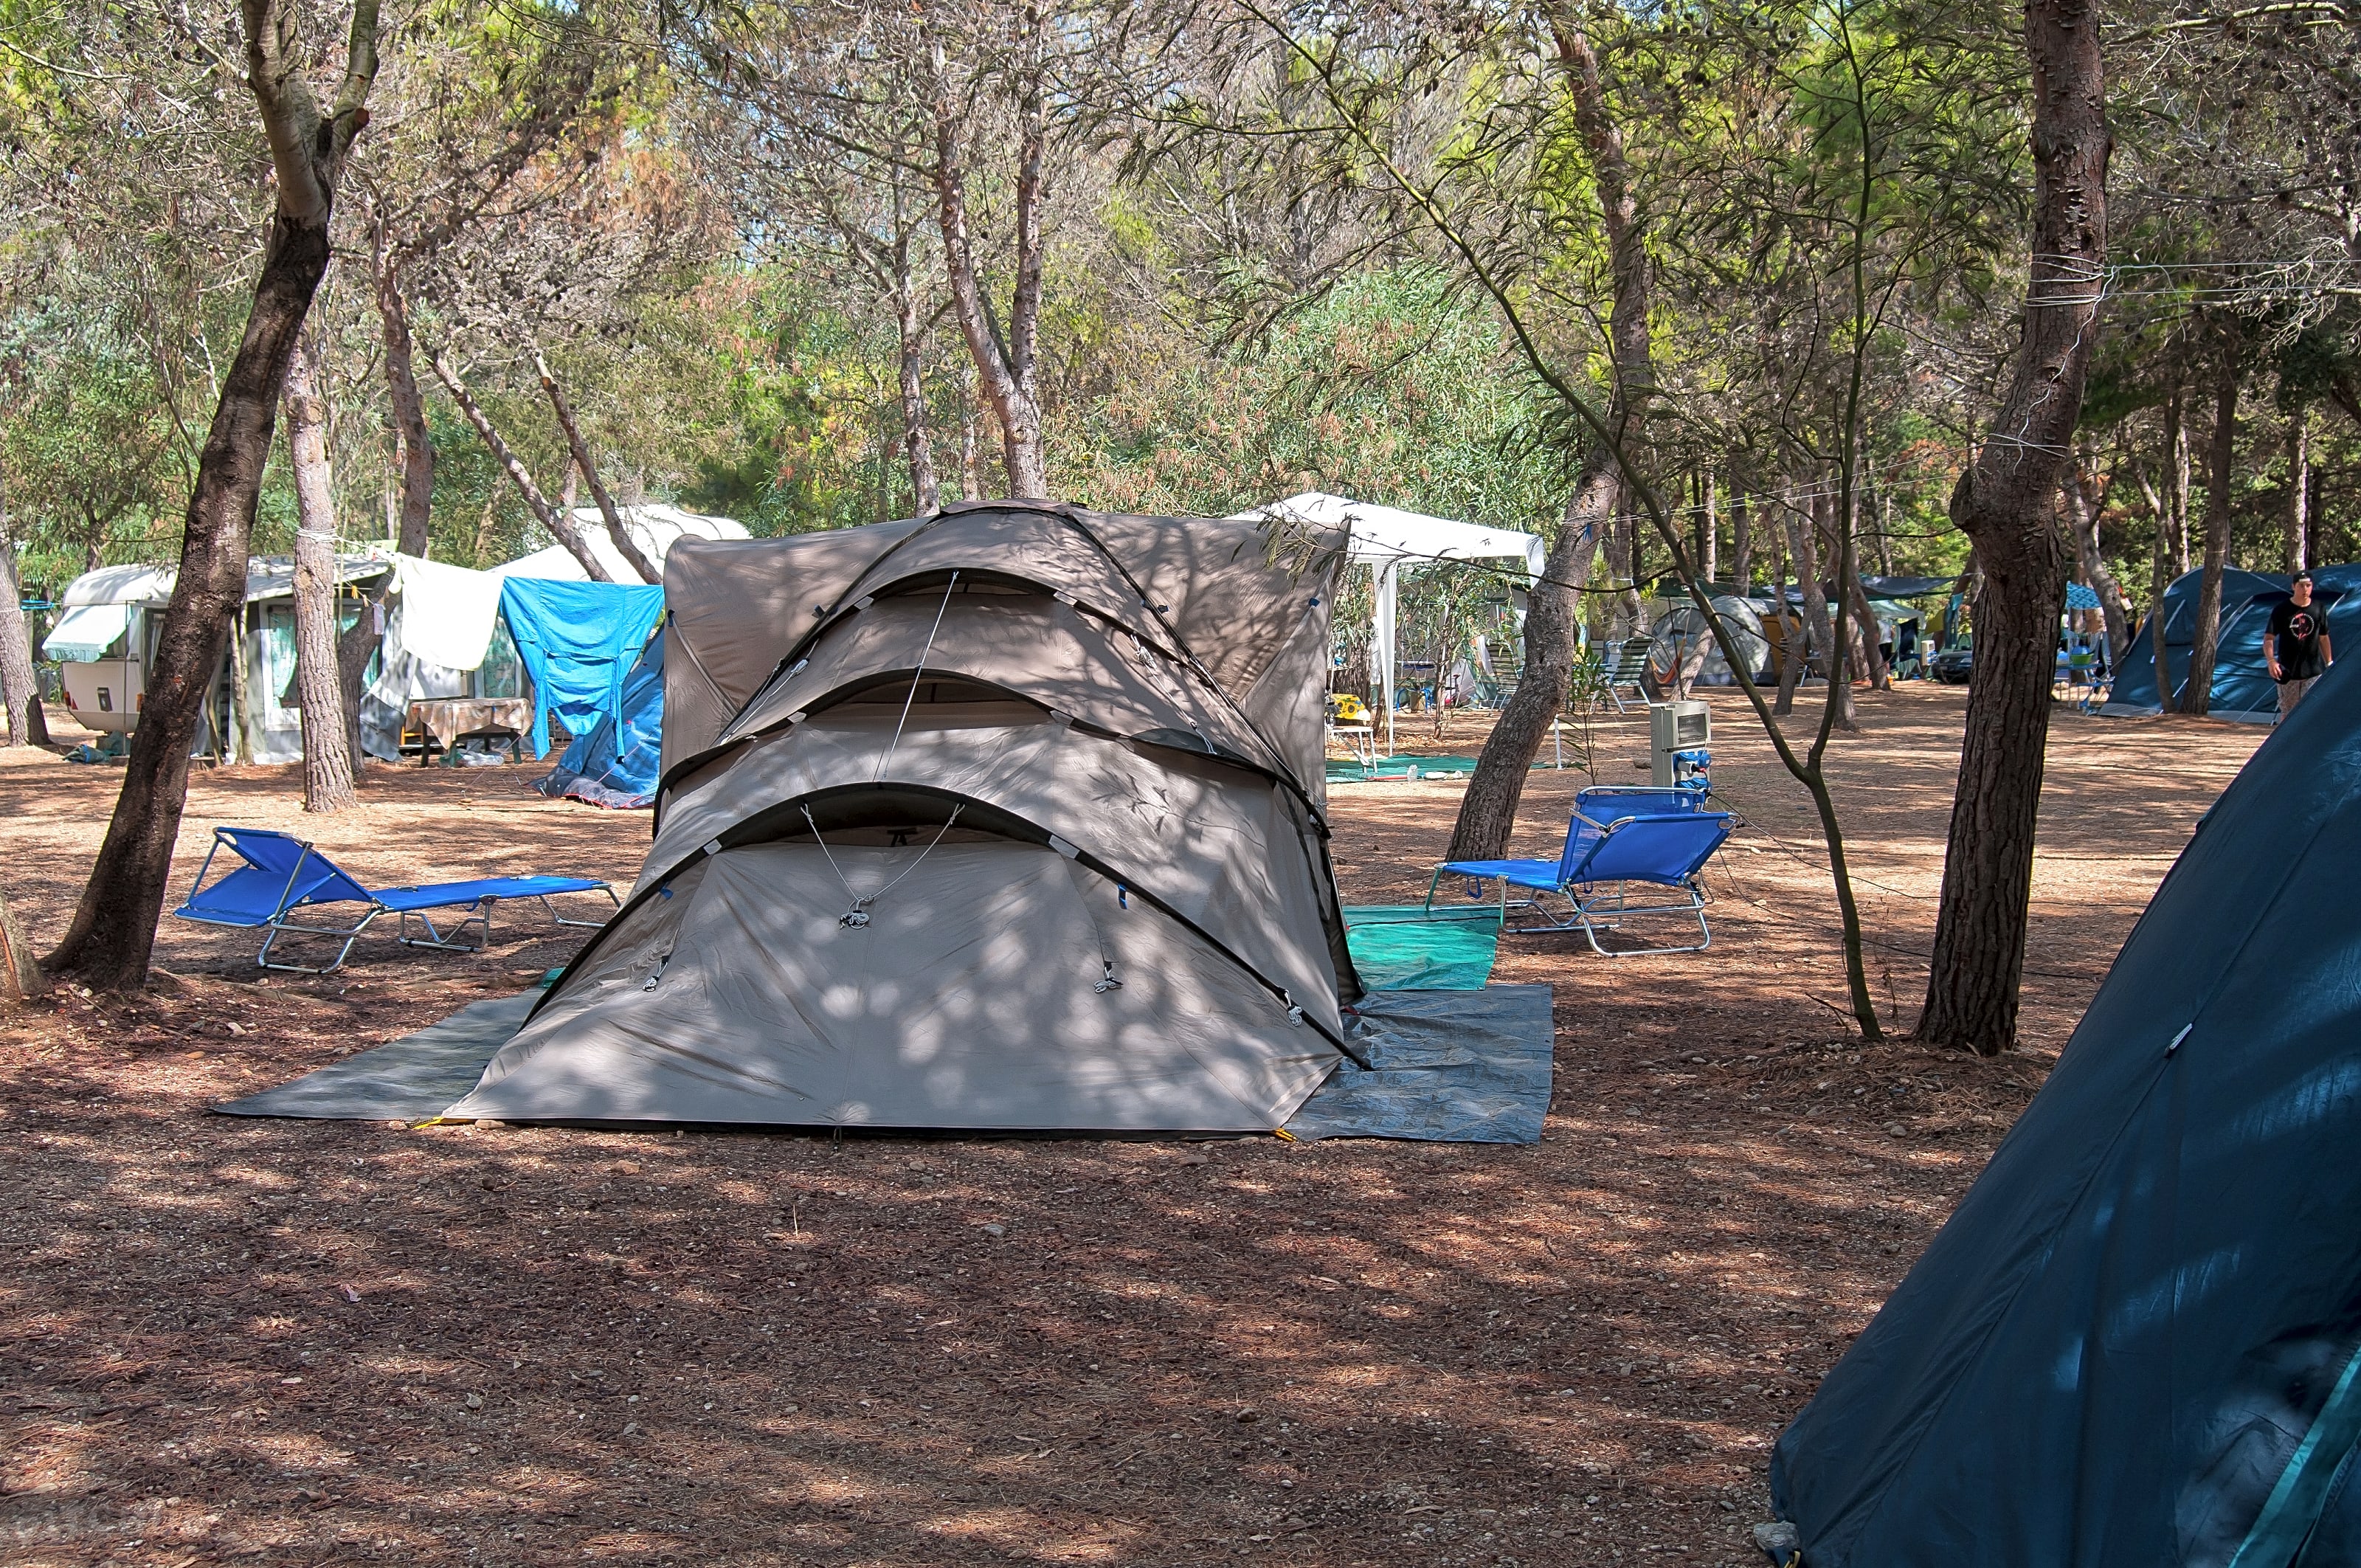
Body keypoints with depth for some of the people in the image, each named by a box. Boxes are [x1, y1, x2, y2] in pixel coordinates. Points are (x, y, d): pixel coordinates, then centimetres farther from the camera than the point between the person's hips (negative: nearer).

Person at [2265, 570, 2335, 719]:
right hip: (2288, 672, -2)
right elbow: (2268, 638, -7)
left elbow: (2324, 639, 16)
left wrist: (2329, 664, 16)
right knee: (2288, 713, 4)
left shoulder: (2319, 609, 7)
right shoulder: (2282, 609, -4)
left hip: (2313, 672, 2)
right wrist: (2271, 661, -22)